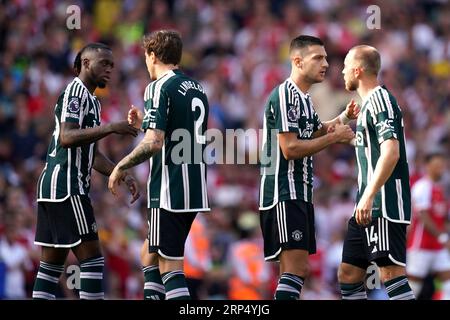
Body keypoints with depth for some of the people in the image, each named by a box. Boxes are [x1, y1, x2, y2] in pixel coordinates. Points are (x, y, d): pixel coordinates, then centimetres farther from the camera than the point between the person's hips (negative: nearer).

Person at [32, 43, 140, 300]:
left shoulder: (92, 100, 22)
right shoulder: (76, 91, -9)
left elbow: (91, 153, 26)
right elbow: (66, 137, -23)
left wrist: (123, 176, 18)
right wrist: (110, 128, -28)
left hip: (54, 186, 10)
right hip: (66, 187, -10)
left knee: (52, 262, 9)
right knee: (91, 258, -10)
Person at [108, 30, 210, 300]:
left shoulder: (159, 87, -11)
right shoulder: (198, 89, 15)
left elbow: (153, 143, -20)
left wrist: (121, 167, -8)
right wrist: (145, 124, 26)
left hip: (169, 191, -8)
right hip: (195, 189, 8)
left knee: (170, 265, -6)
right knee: (150, 254, 19)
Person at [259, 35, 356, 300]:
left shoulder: (304, 98, 16)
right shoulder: (285, 95, -14)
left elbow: (314, 132, 33)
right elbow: (290, 148, -21)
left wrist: (343, 118, 16)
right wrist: (335, 137, -14)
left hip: (301, 194, 10)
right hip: (283, 194, -10)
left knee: (296, 268, 10)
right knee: (295, 268, -18)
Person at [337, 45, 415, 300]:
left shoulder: (380, 99, -10)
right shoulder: (370, 102, 21)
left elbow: (391, 152, -23)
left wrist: (369, 196, -27)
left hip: (385, 205, -11)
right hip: (370, 207, 11)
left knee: (391, 272, -16)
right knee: (348, 274, 10)